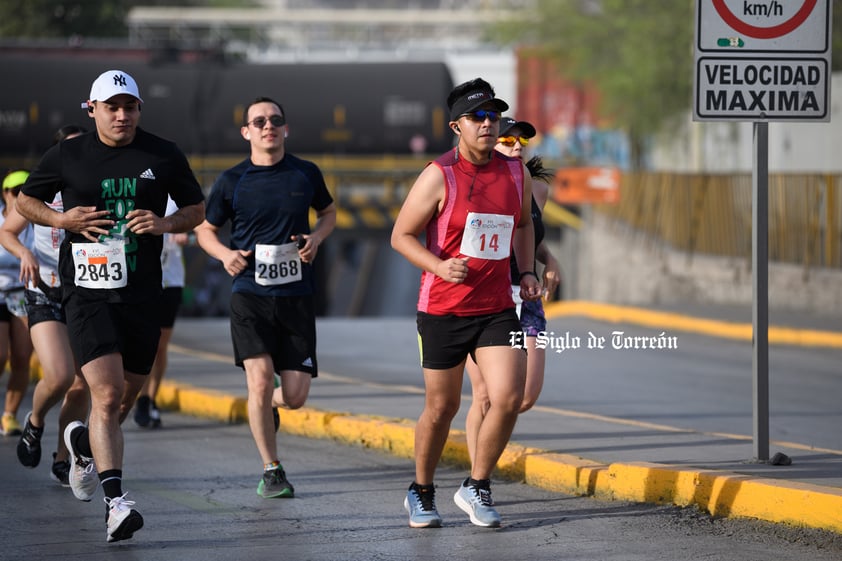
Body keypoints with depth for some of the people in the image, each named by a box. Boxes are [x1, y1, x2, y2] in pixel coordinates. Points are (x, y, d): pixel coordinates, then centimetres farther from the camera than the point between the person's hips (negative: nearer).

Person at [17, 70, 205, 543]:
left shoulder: (163, 156, 4)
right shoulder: (68, 156, 1)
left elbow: (197, 208, 14)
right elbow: (26, 200, 14)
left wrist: (166, 223, -8)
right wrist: (61, 219, -6)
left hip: (142, 293, 3)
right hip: (87, 290, -3)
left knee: (127, 397, 14)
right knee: (107, 394, -18)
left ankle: (83, 443, 48)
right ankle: (116, 503, -22)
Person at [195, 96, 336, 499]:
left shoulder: (306, 174, 5)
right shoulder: (232, 181, 0)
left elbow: (329, 212, 22)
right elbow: (204, 229, 12)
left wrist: (316, 237, 0)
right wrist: (225, 254, -9)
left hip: (296, 295, 2)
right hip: (250, 294, -2)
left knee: (296, 396, -2)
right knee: (260, 378, -17)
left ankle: (266, 406, 36)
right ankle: (271, 471, -3)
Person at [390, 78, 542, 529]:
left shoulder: (515, 173, 5)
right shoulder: (439, 176, -9)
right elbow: (401, 235, -6)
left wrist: (526, 272, 10)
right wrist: (439, 267, -22)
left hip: (497, 308, 3)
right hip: (442, 310, -3)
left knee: (508, 398, -12)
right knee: (442, 408, 6)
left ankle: (476, 488, 8)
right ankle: (421, 492, 28)